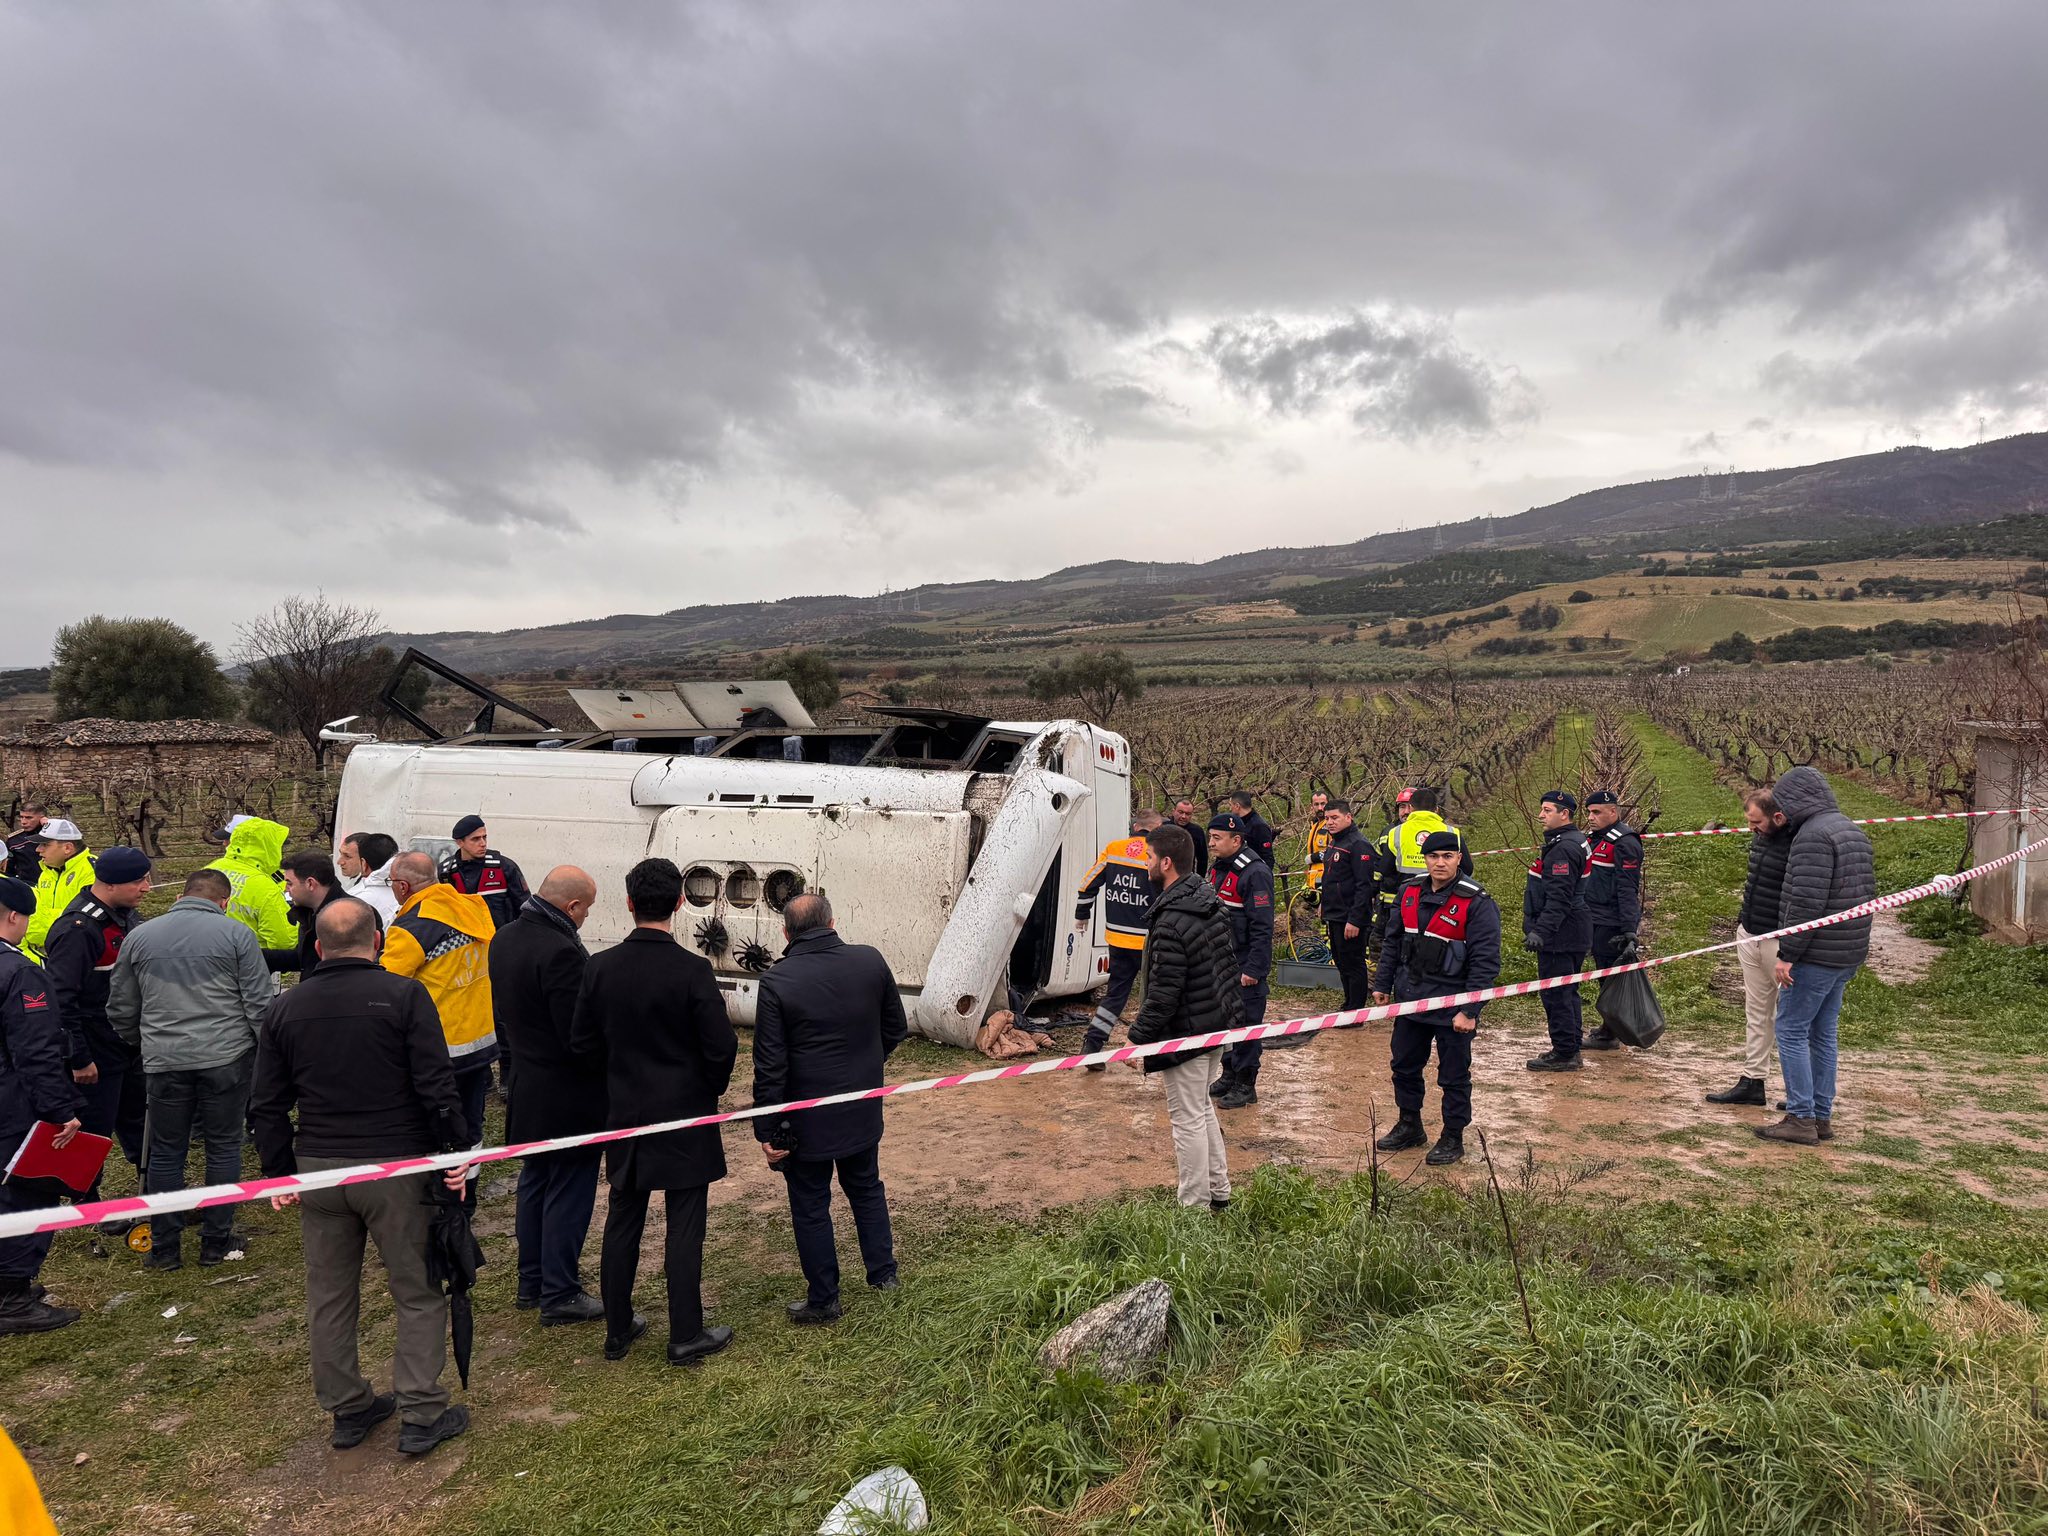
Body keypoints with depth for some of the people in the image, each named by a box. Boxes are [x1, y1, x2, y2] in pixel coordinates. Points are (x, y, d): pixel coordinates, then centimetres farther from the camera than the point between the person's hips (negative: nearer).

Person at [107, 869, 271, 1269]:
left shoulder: (139, 936, 8)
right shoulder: (235, 933, -4)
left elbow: (120, 1008, 15)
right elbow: (260, 1003, -6)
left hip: (164, 1061, 3)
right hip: (226, 1057, -2)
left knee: (166, 1152, 12)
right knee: (223, 1148, 8)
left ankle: (164, 1247, 18)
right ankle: (216, 1242, 15)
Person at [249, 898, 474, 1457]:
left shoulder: (285, 1007, 5)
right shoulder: (404, 996, -10)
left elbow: (267, 1105, 9)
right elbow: (437, 1087, -14)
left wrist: (280, 1170, 17)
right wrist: (455, 1152, -5)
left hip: (318, 1169, 4)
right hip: (396, 1166, -4)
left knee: (329, 1295, 17)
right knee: (418, 1293, 6)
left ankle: (347, 1409, 27)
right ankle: (420, 1415, 10)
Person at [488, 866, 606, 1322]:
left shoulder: (505, 937, 2)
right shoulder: (560, 952, -28)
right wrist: (609, 1068, -10)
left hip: (529, 1089, 9)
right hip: (569, 1095, -9)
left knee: (535, 1182, 21)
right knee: (569, 1191, 4)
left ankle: (532, 1281, 34)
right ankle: (559, 1295, 14)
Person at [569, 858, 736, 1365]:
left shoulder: (600, 967, -7)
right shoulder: (693, 971, -18)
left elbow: (582, 1041, 1)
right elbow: (721, 1047, -15)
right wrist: (708, 1090, 4)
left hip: (625, 1114, 4)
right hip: (685, 1116, -4)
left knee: (623, 1222, 16)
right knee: (684, 1227, 5)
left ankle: (618, 1330, 27)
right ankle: (686, 1336, 14)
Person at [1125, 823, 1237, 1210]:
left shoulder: (1171, 922, -25)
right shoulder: (1212, 902, 4)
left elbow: (1163, 993, -24)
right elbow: (1231, 961, 15)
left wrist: (1138, 1038, -14)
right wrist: (1231, 1010, 24)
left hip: (1186, 1034, -10)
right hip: (1219, 1027, 10)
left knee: (1187, 1119, 3)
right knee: (1203, 1109, 23)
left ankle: (1194, 1206, 13)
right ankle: (1219, 1193, 33)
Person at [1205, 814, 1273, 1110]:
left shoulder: (1255, 872, -18)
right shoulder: (1217, 868, 10)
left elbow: (1262, 927, -20)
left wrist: (1254, 968, -22)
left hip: (1244, 966, -9)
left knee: (1246, 1022, -1)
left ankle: (1245, 1085, 8)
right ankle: (1228, 1074, 30)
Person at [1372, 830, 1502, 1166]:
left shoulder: (1476, 902, -15)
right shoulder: (1409, 893, 3)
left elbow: (1485, 962, -16)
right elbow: (1393, 942, 14)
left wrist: (1470, 1011, -19)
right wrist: (1382, 984, 12)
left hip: (1452, 1007, -6)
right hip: (1410, 999, 6)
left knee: (1453, 1075, 6)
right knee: (1404, 1065, 18)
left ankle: (1453, 1138, 23)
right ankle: (1409, 1126, 36)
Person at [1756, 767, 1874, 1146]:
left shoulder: (1813, 835, -17)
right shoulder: (1854, 831, 16)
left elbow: (1806, 902, -23)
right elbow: (1869, 893, 21)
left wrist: (1787, 954, -19)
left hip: (1816, 955, -10)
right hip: (1848, 956, 10)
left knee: (1791, 1031, -3)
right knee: (1823, 1034, 14)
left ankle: (1800, 1118, -1)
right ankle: (1822, 1117, 19)